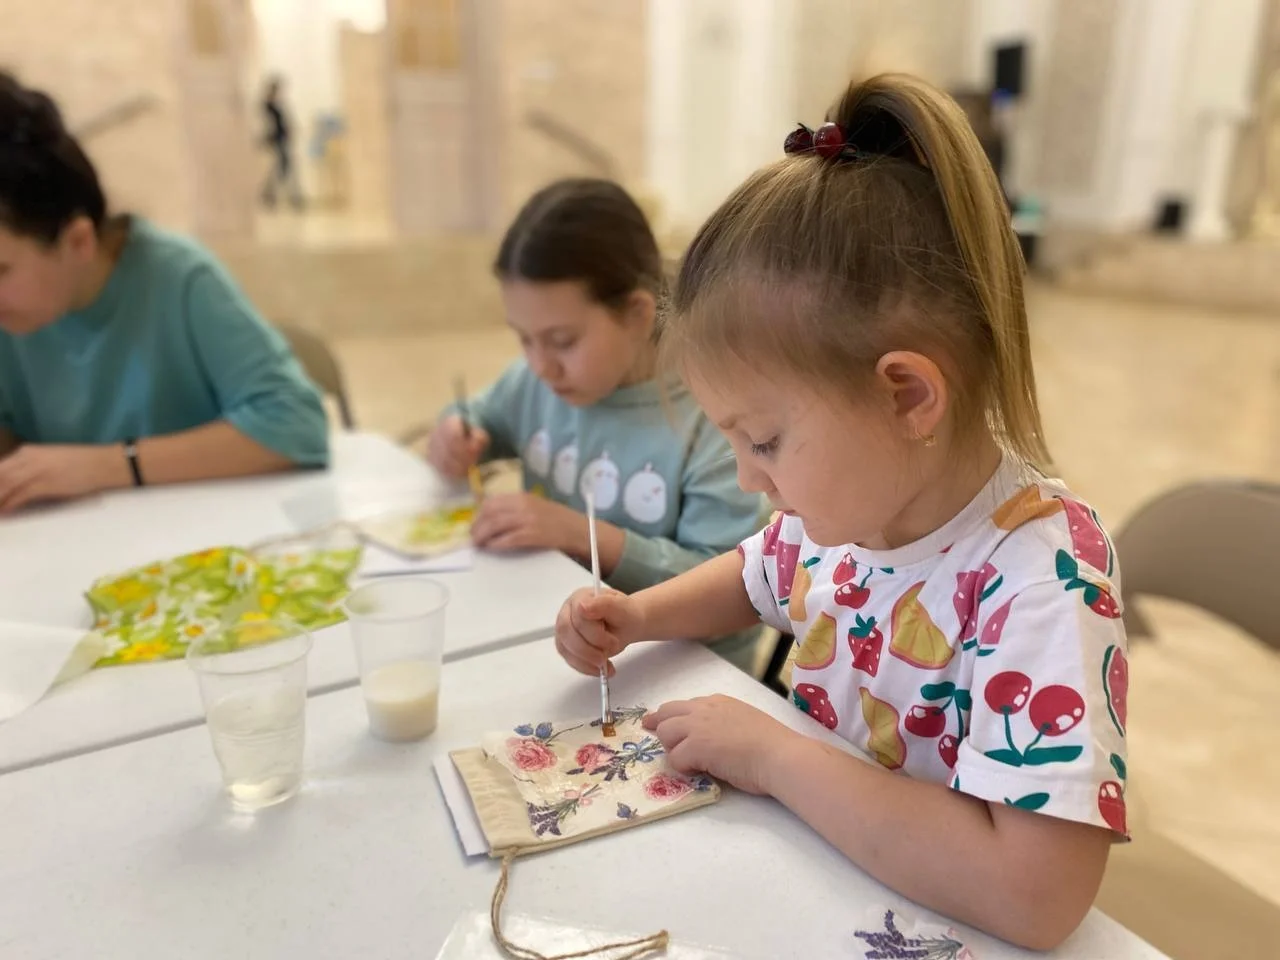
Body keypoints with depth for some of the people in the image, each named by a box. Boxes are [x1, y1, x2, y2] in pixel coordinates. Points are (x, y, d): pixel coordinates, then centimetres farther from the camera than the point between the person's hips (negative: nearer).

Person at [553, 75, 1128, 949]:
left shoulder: (1042, 579, -26)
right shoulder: (844, 504, -7)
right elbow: (756, 576, 13)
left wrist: (774, 755, -25)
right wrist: (638, 616, -4)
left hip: (924, 921, -5)